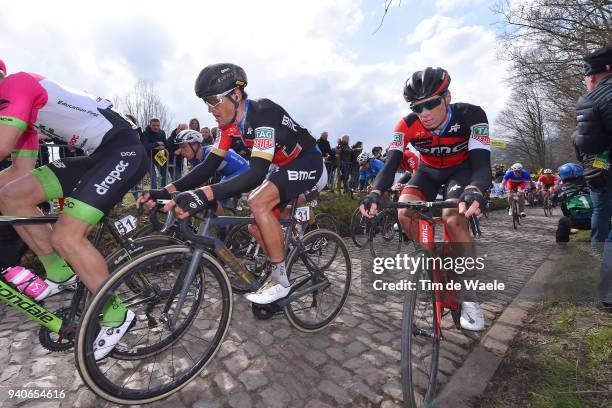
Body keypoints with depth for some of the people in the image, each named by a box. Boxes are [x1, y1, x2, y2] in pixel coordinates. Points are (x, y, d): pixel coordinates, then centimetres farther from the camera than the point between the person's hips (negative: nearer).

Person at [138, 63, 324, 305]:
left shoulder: (263, 113, -29)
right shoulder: (230, 124, -3)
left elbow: (256, 174, -41)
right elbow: (209, 165, -6)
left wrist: (205, 194, -51)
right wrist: (167, 191, -18)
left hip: (308, 161, -8)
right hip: (287, 165, 8)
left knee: (258, 202, -29)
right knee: (258, 225, 2)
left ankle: (281, 281, -14)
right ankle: (278, 274, 23)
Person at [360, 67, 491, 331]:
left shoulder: (471, 115, -28)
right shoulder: (407, 125, -24)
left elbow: (481, 163, -36)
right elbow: (391, 163, -31)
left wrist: (474, 191, -59)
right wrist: (375, 193, -50)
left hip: (462, 169, -2)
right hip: (429, 171, 3)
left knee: (453, 218, -30)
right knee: (405, 213, -24)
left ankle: (468, 296, -12)